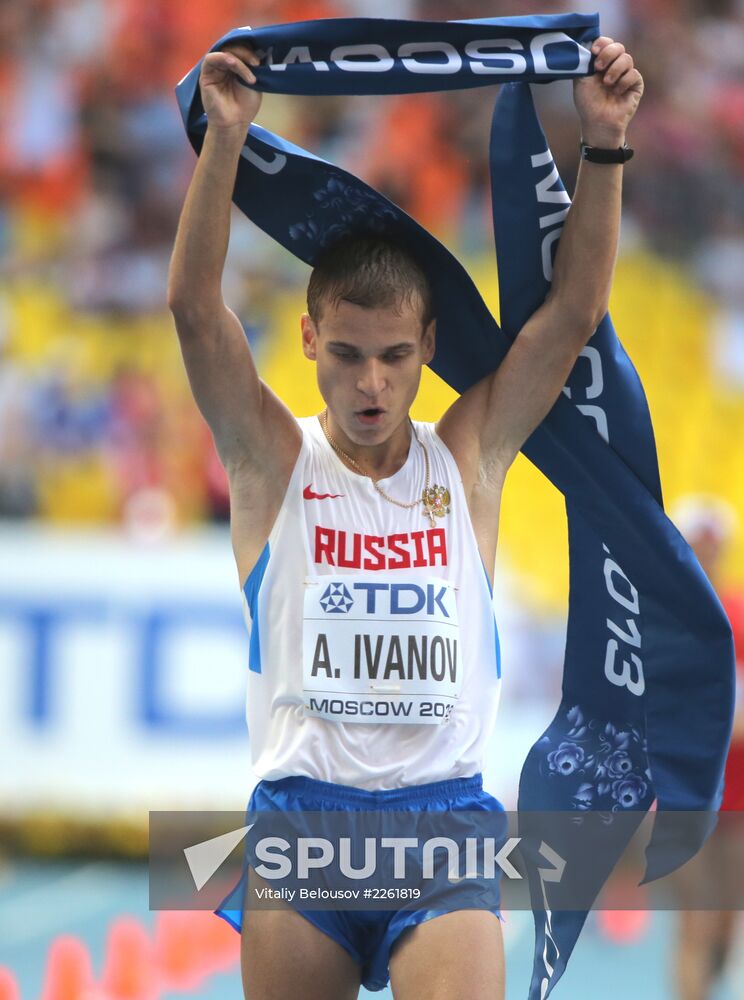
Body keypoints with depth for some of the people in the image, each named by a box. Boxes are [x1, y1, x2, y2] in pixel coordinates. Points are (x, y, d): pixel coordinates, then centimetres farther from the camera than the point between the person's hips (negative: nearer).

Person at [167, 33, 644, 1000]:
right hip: (300, 811, 0)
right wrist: (225, 139, -17)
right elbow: (195, 306, -6)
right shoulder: (273, 459, 5)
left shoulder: (469, 457, 9)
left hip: (442, 811, 0)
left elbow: (573, 312, 3)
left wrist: (606, 144, -7)